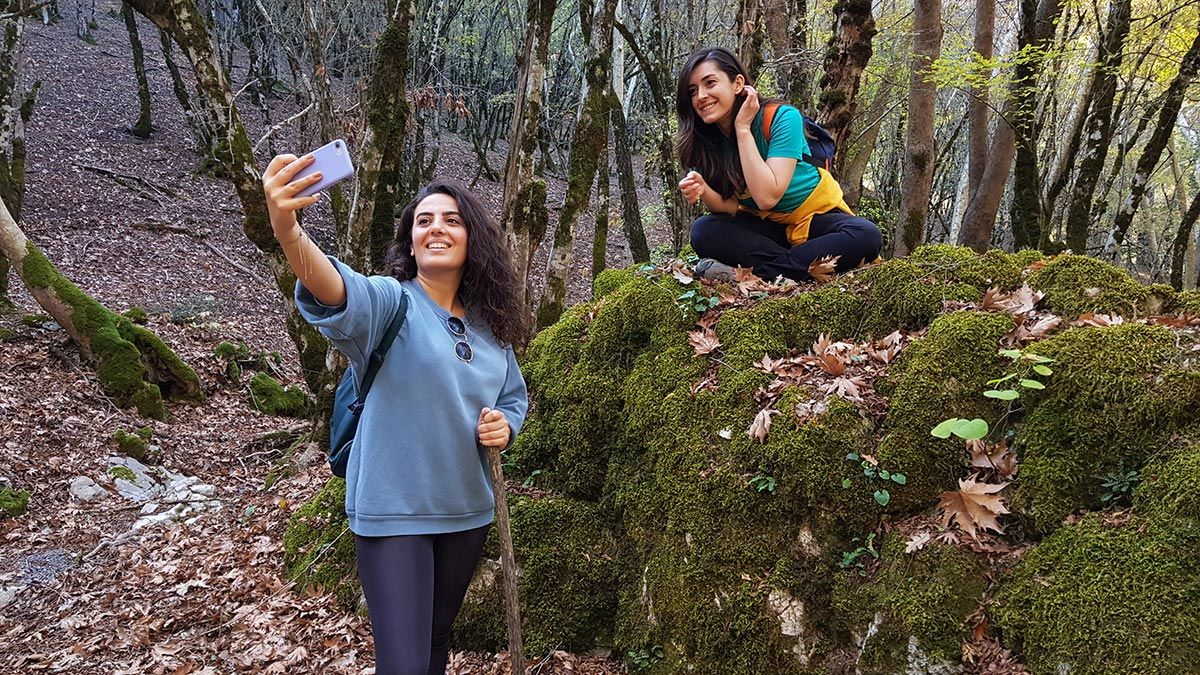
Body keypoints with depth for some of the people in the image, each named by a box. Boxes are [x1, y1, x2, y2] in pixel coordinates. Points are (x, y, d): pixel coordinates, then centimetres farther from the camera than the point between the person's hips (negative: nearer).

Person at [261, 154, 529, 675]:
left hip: (466, 509, 6)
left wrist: (505, 425, -7)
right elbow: (337, 291, -37)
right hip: (393, 511, -5)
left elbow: (514, 396, 18)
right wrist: (287, 230, -58)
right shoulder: (389, 302, -13)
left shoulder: (489, 323, 4)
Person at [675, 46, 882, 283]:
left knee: (865, 235, -33)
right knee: (703, 232, -26)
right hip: (764, 225, 3)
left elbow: (767, 197, -30)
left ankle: (753, 274, -33)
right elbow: (732, 207, -12)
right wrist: (704, 192, -34)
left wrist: (743, 128, -28)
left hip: (815, 217, -2)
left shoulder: (782, 118, -21)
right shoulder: (703, 142, -8)